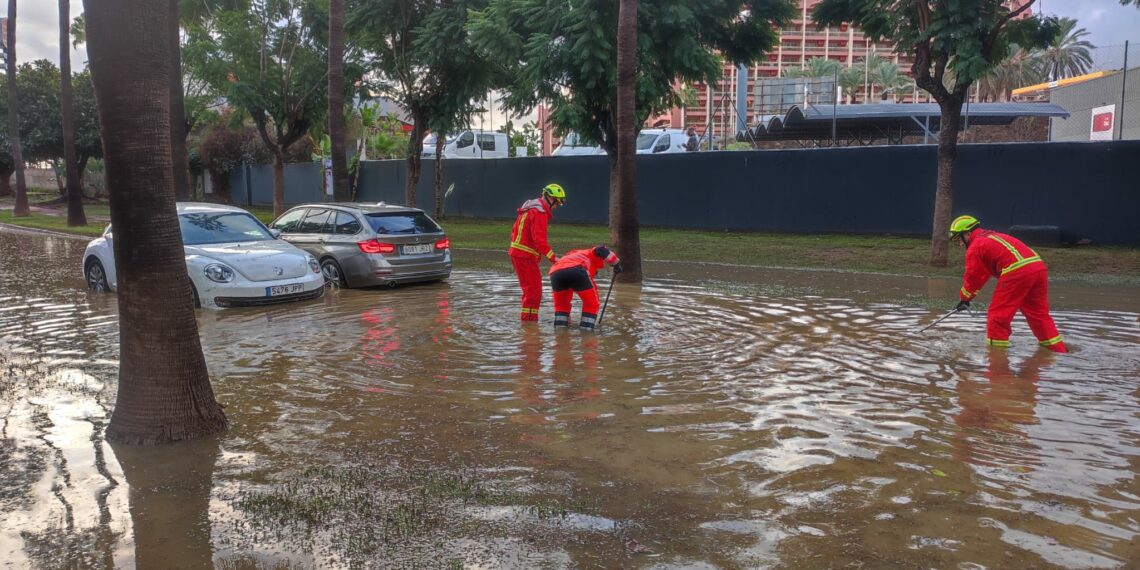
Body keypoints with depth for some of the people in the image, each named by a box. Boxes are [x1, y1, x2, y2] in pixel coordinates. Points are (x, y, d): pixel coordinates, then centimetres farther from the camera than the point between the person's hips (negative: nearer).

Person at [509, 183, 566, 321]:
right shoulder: (540, 213, -15)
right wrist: (553, 257, -22)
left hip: (516, 253, 10)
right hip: (525, 256, -10)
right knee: (534, 289, -7)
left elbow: (515, 229, 21)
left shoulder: (531, 209, 17)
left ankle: (527, 319, 21)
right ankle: (529, 319, -6)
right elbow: (539, 240, -23)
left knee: (530, 289, 16)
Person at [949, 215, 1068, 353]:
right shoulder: (993, 237, 31)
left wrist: (965, 298, 21)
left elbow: (973, 276, 7)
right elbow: (983, 274, 34)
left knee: (998, 315, 3)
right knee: (1040, 314, 18)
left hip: (1016, 272, -9)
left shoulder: (975, 247, 4)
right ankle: (1059, 350, 23)